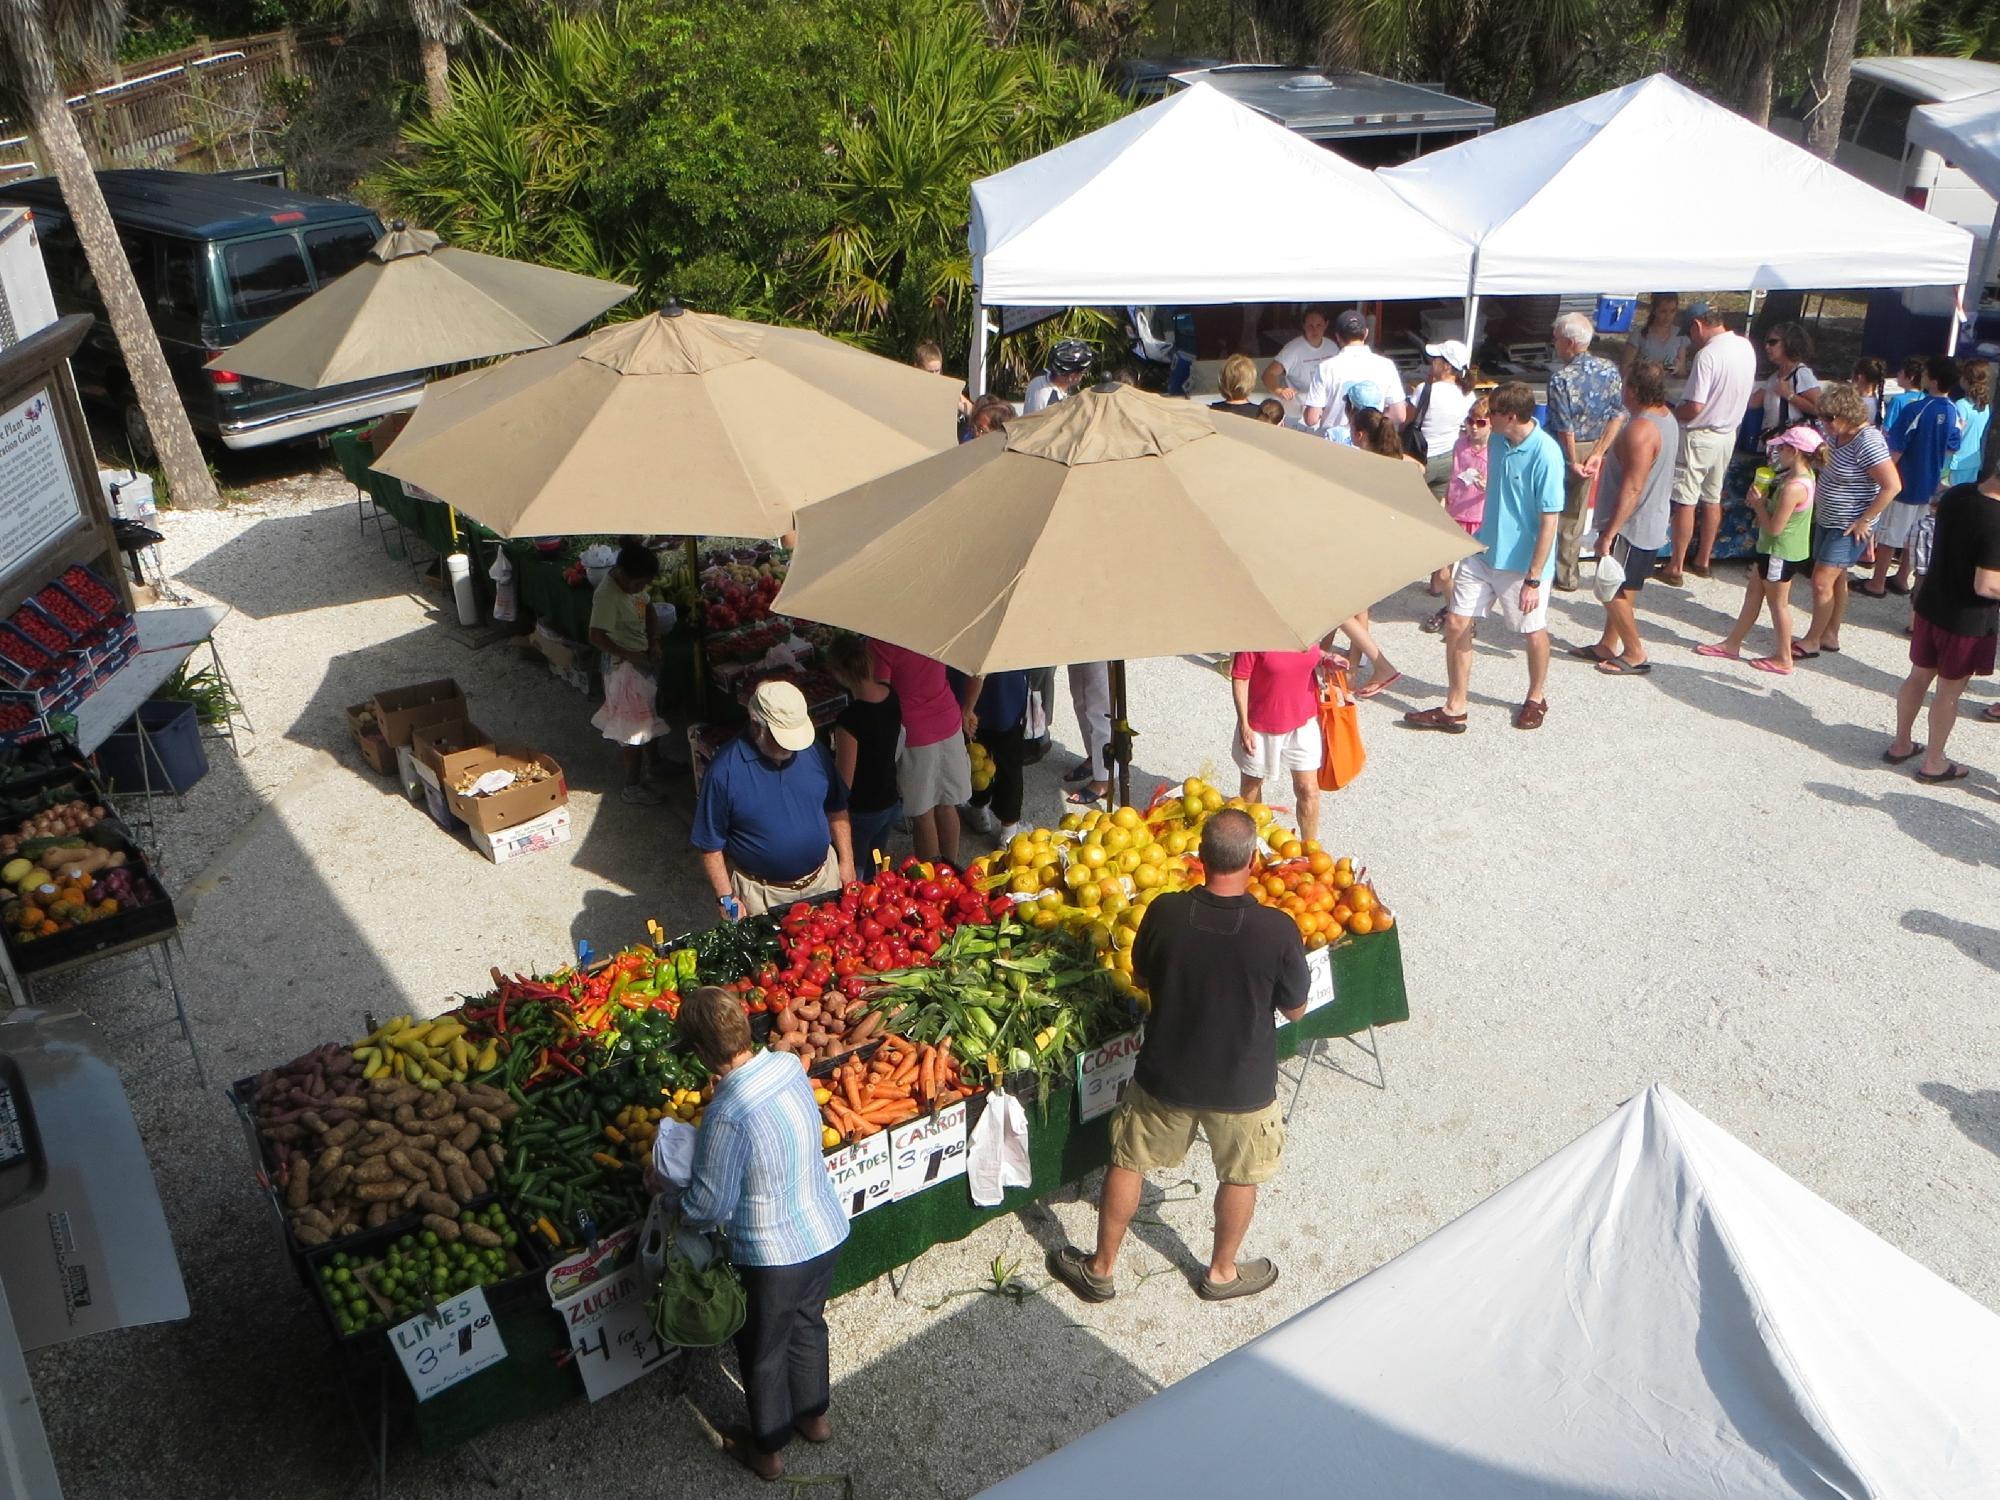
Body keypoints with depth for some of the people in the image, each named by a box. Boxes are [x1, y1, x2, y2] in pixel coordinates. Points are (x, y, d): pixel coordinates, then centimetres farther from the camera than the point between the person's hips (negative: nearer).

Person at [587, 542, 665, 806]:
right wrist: (630, 655, -22)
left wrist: (654, 641, 0)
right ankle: (632, 788, 9)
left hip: (640, 659, 9)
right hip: (623, 665, -9)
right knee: (634, 726, -1)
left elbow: (647, 609, 14)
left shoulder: (632, 583, -1)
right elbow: (596, 636, -27)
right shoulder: (607, 595, -27)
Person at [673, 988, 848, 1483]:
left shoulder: (728, 1115, -32)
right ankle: (814, 1414, 52)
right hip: (827, 1231, 7)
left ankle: (767, 1448, 41)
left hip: (773, 1255, -6)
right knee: (807, 1324, 30)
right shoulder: (789, 1065, -10)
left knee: (763, 1350, 19)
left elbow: (710, 1205, -22)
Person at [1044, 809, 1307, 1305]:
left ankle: (1101, 1269, 36)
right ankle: (1222, 1272, 43)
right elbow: (1295, 1010, -7)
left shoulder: (1165, 912, -19)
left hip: (1165, 1074, 1)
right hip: (1243, 1083, -1)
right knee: (1240, 1176, 25)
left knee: (1129, 1163, 22)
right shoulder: (1278, 930, -23)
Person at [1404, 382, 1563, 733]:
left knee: (1534, 632, 13)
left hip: (1523, 562, -7)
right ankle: (1454, 709, 12)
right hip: (1485, 551, 7)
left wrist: (1533, 579, -22)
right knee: (1456, 624, 3)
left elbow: (1549, 522, -21)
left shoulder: (1545, 454, -22)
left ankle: (1536, 698, 37)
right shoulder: (1497, 442, -1)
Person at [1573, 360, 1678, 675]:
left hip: (1631, 527, -10)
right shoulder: (1665, 417, 5)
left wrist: (1609, 533, -26)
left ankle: (1635, 655, 11)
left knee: (1612, 590, 2)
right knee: (1618, 588, 20)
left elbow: (1632, 488, -29)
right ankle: (1608, 646, 31)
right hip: (1652, 521, 10)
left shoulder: (1640, 431, -27)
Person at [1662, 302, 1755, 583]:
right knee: (1713, 499, 17)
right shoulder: (1746, 347, 3)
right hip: (1728, 433, 8)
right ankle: (1702, 560, 27)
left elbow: (1695, 407, -25)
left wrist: (1671, 414, -8)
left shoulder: (1707, 354, -23)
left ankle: (1675, 567, 5)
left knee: (1685, 503, 0)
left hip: (1699, 436, -8)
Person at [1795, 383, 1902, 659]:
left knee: (1822, 581, -7)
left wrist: (1865, 521, -22)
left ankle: (1812, 641, 3)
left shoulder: (1868, 442, -24)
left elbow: (1892, 485, -25)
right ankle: (1830, 635, 27)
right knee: (1836, 579, 17)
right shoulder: (1840, 435, 3)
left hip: (1848, 528, -9)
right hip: (1827, 520, 9)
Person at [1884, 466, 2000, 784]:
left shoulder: (1955, 494, -6)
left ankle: (1900, 745, 35)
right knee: (1949, 690, 9)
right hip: (1968, 621, -6)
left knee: (1919, 676, 20)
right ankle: (1933, 763, 23)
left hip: (1931, 605, 7)